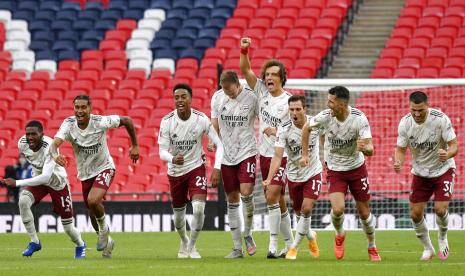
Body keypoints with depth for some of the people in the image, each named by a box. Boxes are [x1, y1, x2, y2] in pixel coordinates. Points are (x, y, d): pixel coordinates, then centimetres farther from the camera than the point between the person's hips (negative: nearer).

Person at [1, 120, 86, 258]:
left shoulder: (50, 148, -38)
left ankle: (80, 245, 39)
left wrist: (17, 183, -49)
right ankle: (34, 242, -11)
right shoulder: (22, 143, -20)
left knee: (68, 226, 2)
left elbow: (45, 177, -46)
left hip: (58, 183, -4)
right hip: (38, 179, 4)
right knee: (23, 201, -27)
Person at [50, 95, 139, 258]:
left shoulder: (100, 122, -23)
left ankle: (104, 229, 1)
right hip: (85, 174, 4)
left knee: (93, 201, -29)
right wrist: (55, 155, -57)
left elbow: (127, 121, -8)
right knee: (93, 212, 15)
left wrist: (135, 146, -3)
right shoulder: (69, 124, -19)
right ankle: (106, 241, 42)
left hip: (104, 168, -4)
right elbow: (55, 143, -34)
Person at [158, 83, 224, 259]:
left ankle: (192, 246, 3)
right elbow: (162, 151, -14)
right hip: (175, 171, 1)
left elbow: (219, 144, -10)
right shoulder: (167, 121, -15)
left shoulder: (201, 119, -16)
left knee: (199, 208, -20)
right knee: (178, 213, 13)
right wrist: (172, 159, -37)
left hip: (196, 167, -1)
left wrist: (217, 168, -23)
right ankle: (184, 241, 45)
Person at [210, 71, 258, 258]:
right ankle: (237, 248, 11)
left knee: (246, 192, -20)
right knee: (232, 200, 5)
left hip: (247, 152, -3)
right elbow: (214, 126, 10)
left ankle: (248, 234, 4)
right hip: (226, 155, 3)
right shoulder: (217, 98, 1)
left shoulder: (251, 97, -8)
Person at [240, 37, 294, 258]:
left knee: (272, 197, -17)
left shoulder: (289, 101, -12)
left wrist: (276, 132, -21)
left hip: (283, 156, -6)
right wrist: (244, 50, -14)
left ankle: (273, 244, -16)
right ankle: (289, 243, 21)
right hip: (265, 155, 6)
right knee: (278, 202, 11)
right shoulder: (262, 91, 3)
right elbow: (245, 70, 1)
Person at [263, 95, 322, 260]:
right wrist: (269, 178, -39)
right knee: (299, 212, 13)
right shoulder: (284, 130, -20)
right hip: (293, 175, 1)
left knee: (306, 209, -15)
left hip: (313, 173, -1)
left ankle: (294, 247, -3)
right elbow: (277, 156, -26)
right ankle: (311, 236, 44)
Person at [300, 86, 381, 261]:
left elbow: (370, 149, -25)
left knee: (364, 212, 4)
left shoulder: (359, 118, -23)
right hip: (335, 170, 0)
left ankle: (372, 248, 29)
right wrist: (305, 154, 3)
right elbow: (306, 129, 3)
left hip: (357, 168, 0)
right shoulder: (325, 116, -18)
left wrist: (364, 148, -49)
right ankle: (339, 235, 15)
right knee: (338, 209, -19)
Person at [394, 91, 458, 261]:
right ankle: (428, 248, 21)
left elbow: (454, 146, -19)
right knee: (415, 214, -2)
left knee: (440, 209, -17)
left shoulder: (440, 119, -23)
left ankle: (442, 238, 15)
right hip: (420, 172, 3)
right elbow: (401, 149, -5)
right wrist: (398, 162, -28)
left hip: (443, 169, -3)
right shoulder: (405, 123, -15)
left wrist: (447, 154, -43)